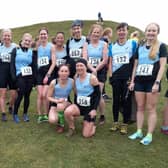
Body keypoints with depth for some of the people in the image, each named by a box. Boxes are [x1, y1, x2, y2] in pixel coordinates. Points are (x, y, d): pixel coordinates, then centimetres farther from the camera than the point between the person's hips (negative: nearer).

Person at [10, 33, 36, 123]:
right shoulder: (15, 50, 4)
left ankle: (25, 114, 20)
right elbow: (12, 64, -1)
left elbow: (34, 66, 11)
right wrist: (13, 76, -10)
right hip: (20, 76, -3)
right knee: (20, 95, -9)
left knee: (27, 95, 5)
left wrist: (34, 78, 4)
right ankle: (15, 114, 10)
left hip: (29, 77, 3)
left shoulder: (31, 52, 11)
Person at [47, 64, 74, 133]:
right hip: (55, 104, 0)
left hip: (66, 103, 1)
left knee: (61, 106, -37)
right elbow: (48, 97, -9)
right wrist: (57, 101, -26)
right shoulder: (53, 82, -16)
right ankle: (59, 120, 11)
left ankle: (61, 125, -7)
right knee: (52, 120, -29)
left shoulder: (71, 81, -16)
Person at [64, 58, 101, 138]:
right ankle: (72, 128, 0)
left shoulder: (92, 78, -14)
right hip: (79, 105, 4)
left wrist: (94, 109, -18)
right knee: (67, 112, -31)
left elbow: (98, 94, -11)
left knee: (86, 135, -8)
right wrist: (74, 106, 5)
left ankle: (92, 125, 29)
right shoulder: (76, 78, 1)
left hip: (90, 107, -4)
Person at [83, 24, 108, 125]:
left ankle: (102, 116, 14)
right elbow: (84, 59, -5)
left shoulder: (104, 44, 1)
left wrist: (95, 70, -8)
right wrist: (92, 69, -18)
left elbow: (105, 61, -5)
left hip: (100, 72, -2)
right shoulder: (86, 44, 6)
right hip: (88, 71, 2)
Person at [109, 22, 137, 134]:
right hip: (116, 77, 3)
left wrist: (133, 77, -5)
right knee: (116, 99, 8)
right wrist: (110, 75, 5)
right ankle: (115, 122, 20)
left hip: (127, 76, -3)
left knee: (126, 100, 1)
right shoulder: (113, 46, 12)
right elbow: (110, 62, 13)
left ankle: (125, 124, 13)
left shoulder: (133, 44, 3)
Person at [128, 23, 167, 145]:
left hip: (152, 81, -4)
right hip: (139, 81, 4)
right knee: (140, 107, 9)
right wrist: (132, 81, 10)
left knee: (151, 109, 0)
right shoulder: (140, 47, 12)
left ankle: (149, 135, 7)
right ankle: (139, 132, 18)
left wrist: (157, 82, -15)